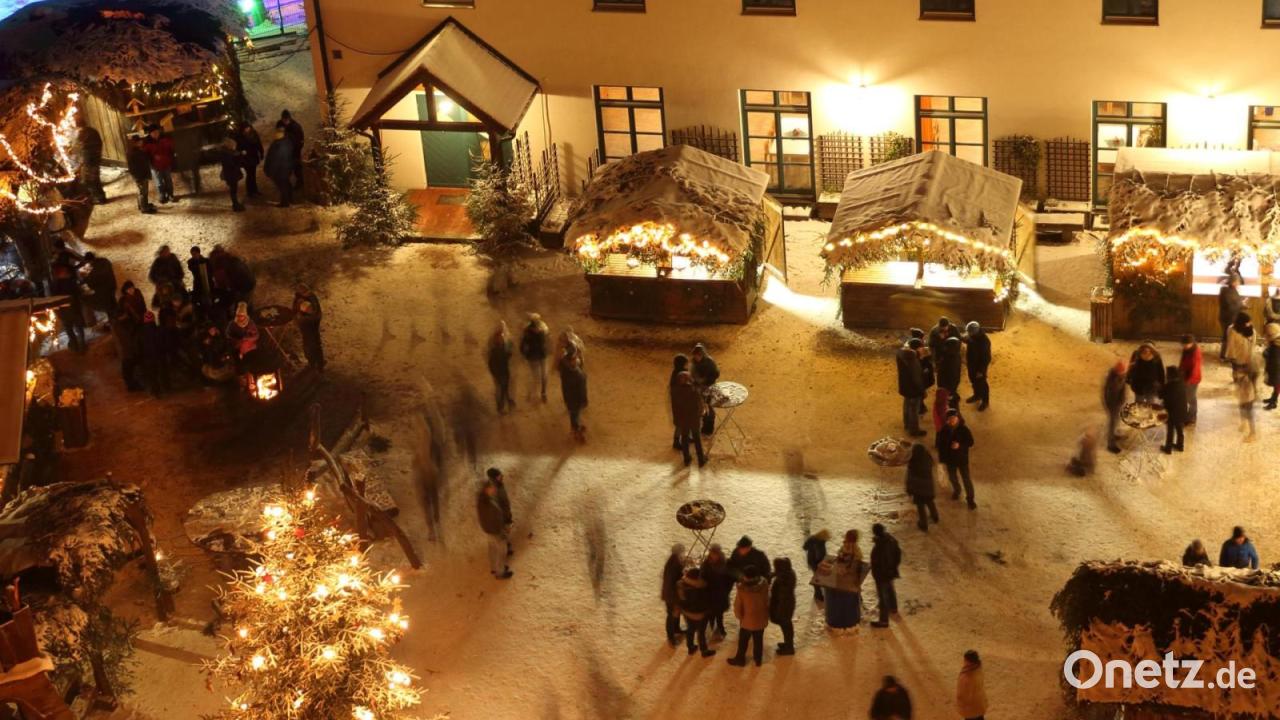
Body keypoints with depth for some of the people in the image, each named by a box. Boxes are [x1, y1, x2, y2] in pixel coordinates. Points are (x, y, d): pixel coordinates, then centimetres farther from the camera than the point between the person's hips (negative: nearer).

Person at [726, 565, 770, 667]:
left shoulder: (742, 589, -26)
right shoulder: (764, 585, -19)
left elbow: (737, 606, -15)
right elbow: (767, 602, -5)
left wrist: (739, 616, 3)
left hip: (747, 620, -2)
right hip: (761, 619, 3)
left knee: (743, 641, 19)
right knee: (758, 640, 22)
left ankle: (740, 659, 36)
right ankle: (758, 659, 38)